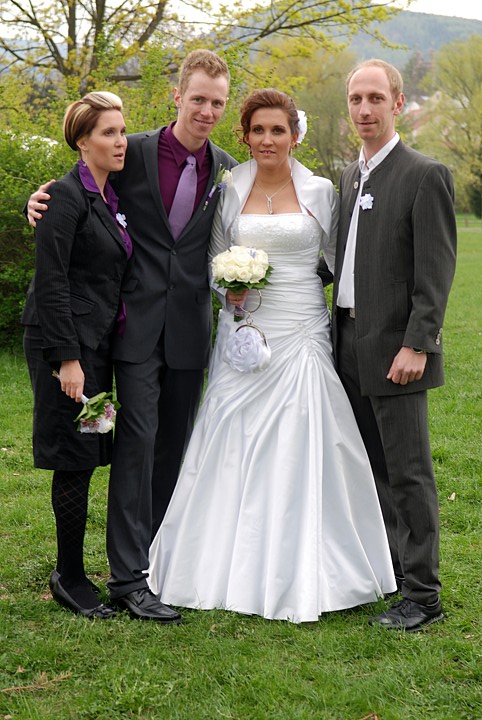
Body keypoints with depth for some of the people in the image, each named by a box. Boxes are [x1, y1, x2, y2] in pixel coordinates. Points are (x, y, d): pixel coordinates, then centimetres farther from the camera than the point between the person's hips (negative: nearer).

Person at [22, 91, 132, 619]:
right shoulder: (67, 197, -13)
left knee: (86, 458, 11)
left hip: (98, 342, 8)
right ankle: (69, 578, 10)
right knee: (76, 460, -3)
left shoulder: (109, 197, 13)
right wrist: (67, 358, -19)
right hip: (66, 342, -8)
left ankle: (72, 571, 21)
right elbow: (50, 282, -17)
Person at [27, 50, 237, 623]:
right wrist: (45, 193, -10)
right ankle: (129, 576, -4)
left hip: (190, 328, 3)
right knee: (137, 440, -7)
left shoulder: (227, 170, 7)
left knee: (175, 445, 10)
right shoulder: (133, 152, -3)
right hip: (138, 322, -3)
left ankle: (160, 557, 23)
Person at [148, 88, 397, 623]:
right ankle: (230, 567, 14)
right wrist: (227, 287, -6)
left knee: (301, 449, -3)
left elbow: (340, 258, 9)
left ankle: (300, 576, 9)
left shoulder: (319, 192, 3)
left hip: (301, 334, -1)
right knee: (234, 444, 1)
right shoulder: (229, 192, 6)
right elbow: (214, 258, 14)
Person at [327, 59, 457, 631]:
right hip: (351, 345, 8)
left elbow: (436, 272, -14)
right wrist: (341, 335, 13)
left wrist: (416, 346, -20)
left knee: (408, 472, -3)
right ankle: (387, 569, 29)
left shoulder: (425, 176, -9)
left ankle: (421, 595, 6)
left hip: (396, 348, -8)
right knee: (373, 467, 16)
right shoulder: (350, 176, 15)